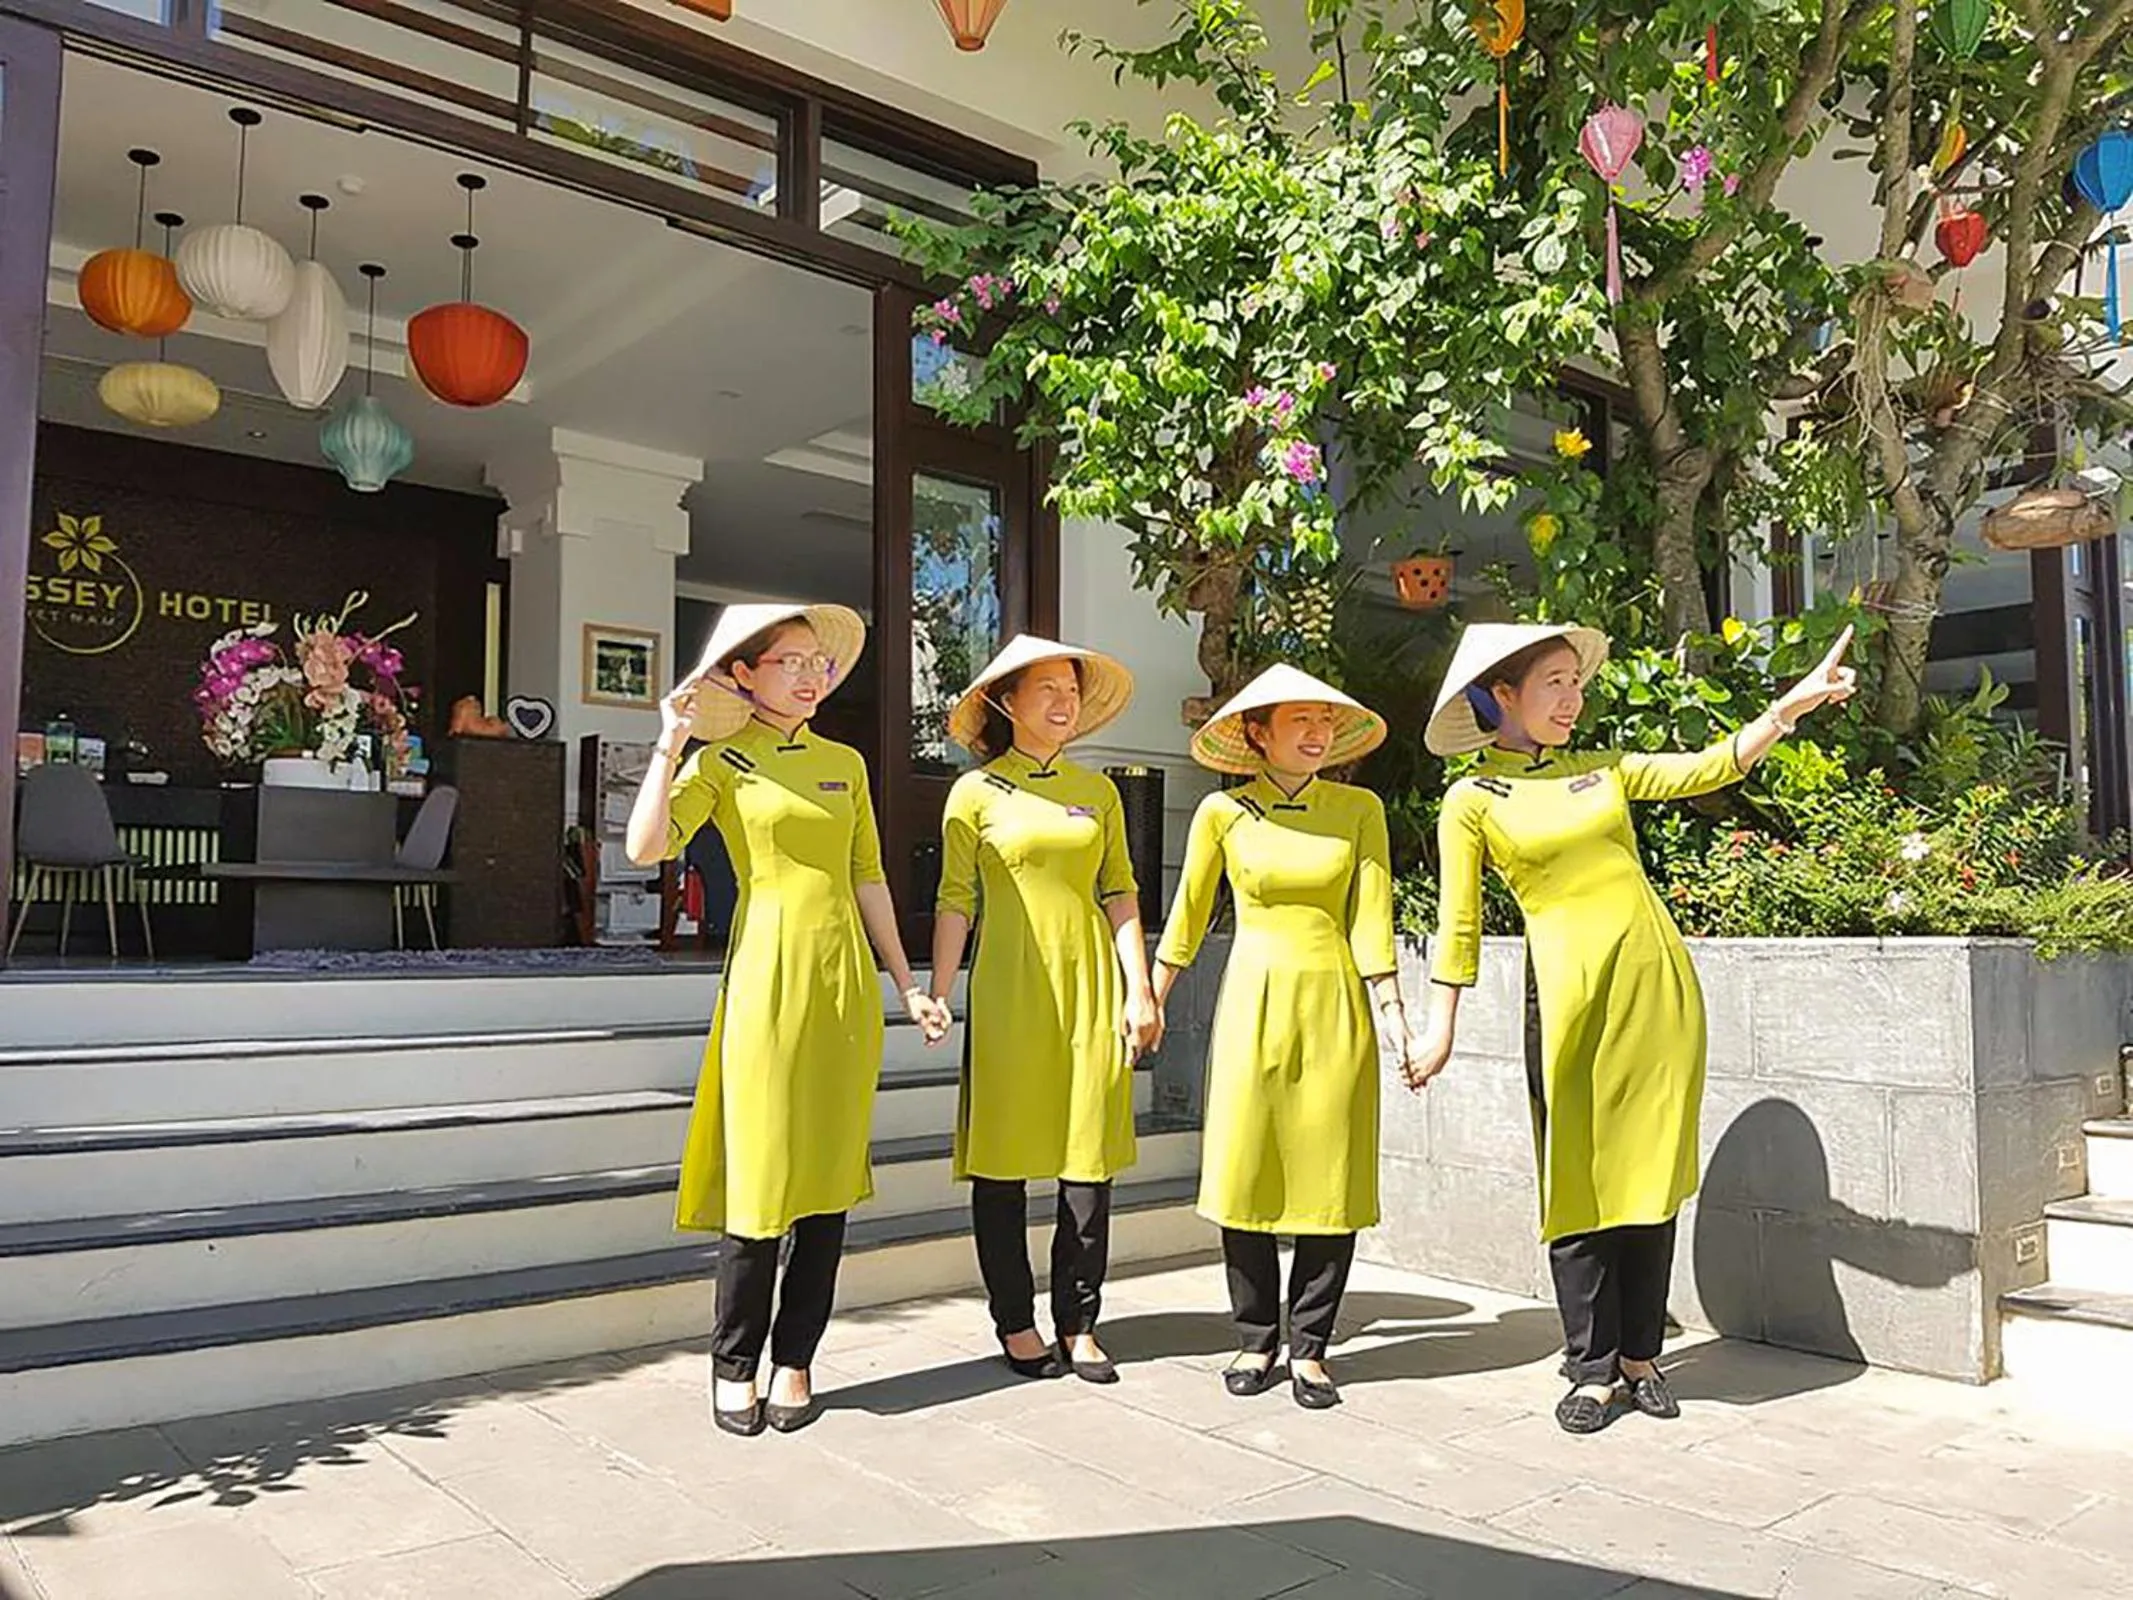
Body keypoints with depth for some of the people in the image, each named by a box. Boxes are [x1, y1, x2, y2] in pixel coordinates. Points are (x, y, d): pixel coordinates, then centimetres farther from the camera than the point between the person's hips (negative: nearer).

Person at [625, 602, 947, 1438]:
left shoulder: (845, 763, 14)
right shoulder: (721, 763, 2)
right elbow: (646, 848, -13)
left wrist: (906, 982, 14)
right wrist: (670, 744, -11)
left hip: (845, 984, 4)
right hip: (768, 979, -4)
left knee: (830, 1181, 6)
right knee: (761, 1181, -2)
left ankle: (794, 1362, 18)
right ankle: (734, 1367, 16)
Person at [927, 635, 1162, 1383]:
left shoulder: (1098, 791, 12)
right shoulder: (976, 792, 3)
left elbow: (1120, 895, 9)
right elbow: (954, 902, 1)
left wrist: (1139, 989, 2)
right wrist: (936, 997, -4)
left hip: (1089, 984, 3)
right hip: (1008, 986, -3)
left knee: (1091, 1158, 3)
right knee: (1004, 1160, 3)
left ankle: (1078, 1324, 16)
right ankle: (1015, 1322, 17)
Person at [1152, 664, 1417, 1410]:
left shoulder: (1359, 809, 2)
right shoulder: (1222, 812, 1)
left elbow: (1371, 920, 1)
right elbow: (1188, 915, 9)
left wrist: (1392, 1013, -5)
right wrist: (1149, 1002, 9)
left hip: (1334, 1006, 0)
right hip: (1252, 1003, 0)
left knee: (1331, 1180, 1)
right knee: (1243, 1175, 1)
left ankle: (1309, 1347, 17)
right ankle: (1255, 1340, 19)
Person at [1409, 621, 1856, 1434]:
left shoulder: (1602, 770, 14)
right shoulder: (1473, 801, 0)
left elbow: (1708, 767, 9)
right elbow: (1459, 925, 1)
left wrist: (1790, 705, -3)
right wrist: (1440, 1029, 0)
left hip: (1660, 984, 5)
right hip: (1573, 998, -4)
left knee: (1652, 1177, 9)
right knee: (1580, 1185, 2)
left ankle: (1640, 1357, 22)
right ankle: (1592, 1369, 15)